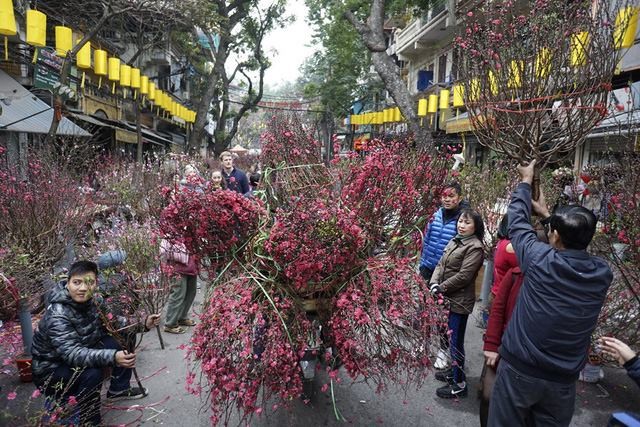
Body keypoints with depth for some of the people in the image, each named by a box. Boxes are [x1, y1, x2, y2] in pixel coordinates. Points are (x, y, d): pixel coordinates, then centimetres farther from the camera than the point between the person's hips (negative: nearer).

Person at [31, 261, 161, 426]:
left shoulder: (89, 301, -10)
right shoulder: (57, 316, -32)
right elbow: (72, 353, -42)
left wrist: (142, 324, -12)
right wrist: (112, 357, -55)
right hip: (51, 370, -7)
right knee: (92, 373, -33)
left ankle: (119, 388, 17)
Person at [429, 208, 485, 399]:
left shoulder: (474, 247, -15)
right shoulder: (455, 241, 11)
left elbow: (463, 276, -19)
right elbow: (441, 264, 9)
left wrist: (441, 288, -14)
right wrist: (434, 283, -7)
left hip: (459, 301, -8)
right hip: (448, 298, 8)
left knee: (456, 340, 1)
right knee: (452, 338, 20)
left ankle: (459, 384, 14)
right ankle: (455, 371, 37)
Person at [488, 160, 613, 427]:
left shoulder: (540, 261, -19)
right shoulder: (602, 274, -8)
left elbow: (518, 222, -3)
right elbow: (575, 247, 13)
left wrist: (526, 182, 12)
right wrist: (546, 214, 23)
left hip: (519, 370, -3)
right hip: (563, 380, 3)